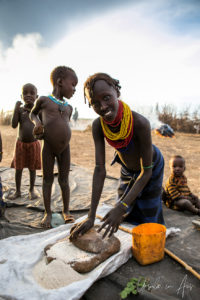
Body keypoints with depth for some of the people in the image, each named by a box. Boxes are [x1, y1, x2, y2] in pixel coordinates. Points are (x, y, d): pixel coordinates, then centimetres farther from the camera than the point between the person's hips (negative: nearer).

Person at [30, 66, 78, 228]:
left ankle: (66, 211, 21)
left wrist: (46, 133, 5)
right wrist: (37, 123, -4)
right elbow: (33, 113, 18)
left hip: (65, 147, 3)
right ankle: (48, 213, 19)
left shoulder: (69, 107, 11)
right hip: (48, 147, -3)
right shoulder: (44, 100, 1)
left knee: (64, 180, 8)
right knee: (47, 179, 6)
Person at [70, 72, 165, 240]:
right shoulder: (98, 126, -28)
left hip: (151, 167, -3)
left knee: (149, 214, 6)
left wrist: (121, 208, -37)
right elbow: (100, 170, -27)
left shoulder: (140, 123, -41)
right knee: (126, 215, 15)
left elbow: (146, 171, -31)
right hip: (127, 170, 4)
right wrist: (91, 217, -29)